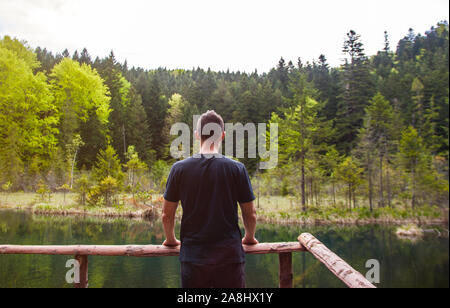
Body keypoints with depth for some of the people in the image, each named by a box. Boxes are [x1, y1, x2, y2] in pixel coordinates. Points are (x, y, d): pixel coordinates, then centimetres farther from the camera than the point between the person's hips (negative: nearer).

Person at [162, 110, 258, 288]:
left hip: (192, 256, 1)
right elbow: (250, 215, 1)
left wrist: (171, 239, 22)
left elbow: (167, 215, 3)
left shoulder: (179, 169, -4)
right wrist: (249, 238, 20)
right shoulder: (237, 169, -6)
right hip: (230, 255, -1)